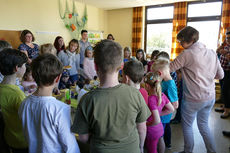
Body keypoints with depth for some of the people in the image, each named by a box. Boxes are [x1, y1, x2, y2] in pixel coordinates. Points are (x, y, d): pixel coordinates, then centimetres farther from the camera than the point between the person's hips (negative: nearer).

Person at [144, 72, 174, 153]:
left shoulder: (151, 99, -30)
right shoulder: (162, 95, -7)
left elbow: (156, 121, -32)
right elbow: (171, 109, 5)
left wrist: (146, 123, -16)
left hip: (152, 131, -7)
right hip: (160, 128, 7)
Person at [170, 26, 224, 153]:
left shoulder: (187, 54, -17)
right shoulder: (212, 53, 3)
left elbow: (169, 69, -11)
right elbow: (220, 75, 9)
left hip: (193, 99, -6)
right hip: (210, 97, 7)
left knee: (187, 126, 14)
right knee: (203, 124, 24)